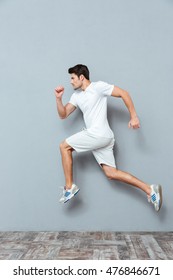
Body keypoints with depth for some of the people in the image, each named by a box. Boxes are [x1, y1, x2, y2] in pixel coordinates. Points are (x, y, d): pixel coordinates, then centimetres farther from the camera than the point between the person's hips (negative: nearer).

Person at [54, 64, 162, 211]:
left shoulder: (98, 86, -3)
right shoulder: (76, 95, 19)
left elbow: (124, 93, -5)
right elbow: (63, 114, 18)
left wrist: (134, 117, -11)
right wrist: (59, 98, 2)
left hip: (99, 134, -8)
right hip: (102, 138, 8)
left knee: (64, 146, -2)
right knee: (111, 173, 3)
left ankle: (70, 187, 1)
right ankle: (150, 189, 3)